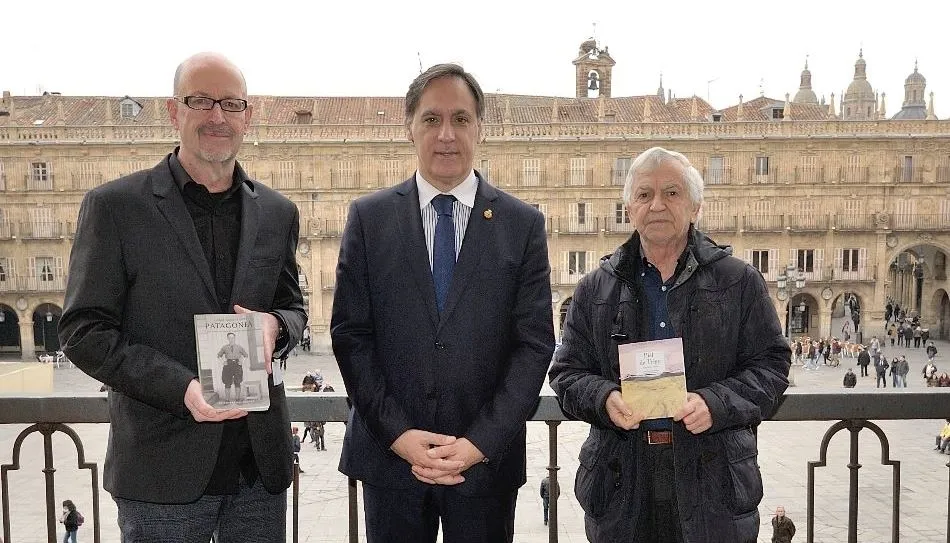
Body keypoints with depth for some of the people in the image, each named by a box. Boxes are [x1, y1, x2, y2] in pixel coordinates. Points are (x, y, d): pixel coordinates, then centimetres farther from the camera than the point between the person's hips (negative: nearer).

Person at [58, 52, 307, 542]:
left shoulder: (277, 212, 7)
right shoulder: (115, 206, -4)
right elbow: (82, 331, -6)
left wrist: (274, 325, -9)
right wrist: (180, 388, -18)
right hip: (163, 468, -3)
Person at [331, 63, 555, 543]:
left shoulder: (523, 224, 1)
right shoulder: (369, 217, 2)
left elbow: (534, 344, -3)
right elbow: (349, 335, -1)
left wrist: (481, 442, -11)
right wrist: (399, 434, -10)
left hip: (487, 459, 0)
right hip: (390, 454, 1)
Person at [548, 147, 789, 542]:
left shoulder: (741, 282, 5)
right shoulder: (595, 289, 8)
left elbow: (771, 365, 2)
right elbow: (567, 374, 7)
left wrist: (716, 403, -15)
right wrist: (604, 398, -14)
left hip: (714, 480, -1)